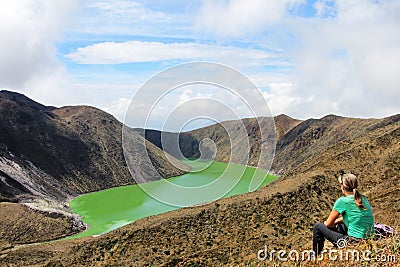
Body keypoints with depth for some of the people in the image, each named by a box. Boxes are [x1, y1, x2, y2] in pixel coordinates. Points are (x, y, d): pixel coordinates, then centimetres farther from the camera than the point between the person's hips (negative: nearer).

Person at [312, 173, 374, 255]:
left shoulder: (342, 201, -12)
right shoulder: (364, 199, 9)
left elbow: (328, 224, -1)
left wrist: (332, 223, 21)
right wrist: (335, 222, 24)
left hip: (354, 242, -8)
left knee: (318, 227, 8)